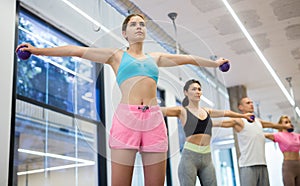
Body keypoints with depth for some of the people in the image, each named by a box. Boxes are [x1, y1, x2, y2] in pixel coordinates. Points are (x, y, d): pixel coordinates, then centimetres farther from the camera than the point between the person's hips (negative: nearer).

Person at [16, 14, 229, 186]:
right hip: (126, 119, -3)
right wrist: (38, 50, 9)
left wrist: (215, 63, 44)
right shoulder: (116, 55, 15)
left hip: (154, 120, 3)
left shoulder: (156, 57, 24)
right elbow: (77, 51, 11)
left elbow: (188, 58, 34)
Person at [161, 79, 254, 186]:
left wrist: (243, 115, 43)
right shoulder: (182, 111, 2)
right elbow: (160, 110, -12)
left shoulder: (207, 111, 18)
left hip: (207, 158, 5)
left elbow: (226, 113, 32)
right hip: (189, 156, -5)